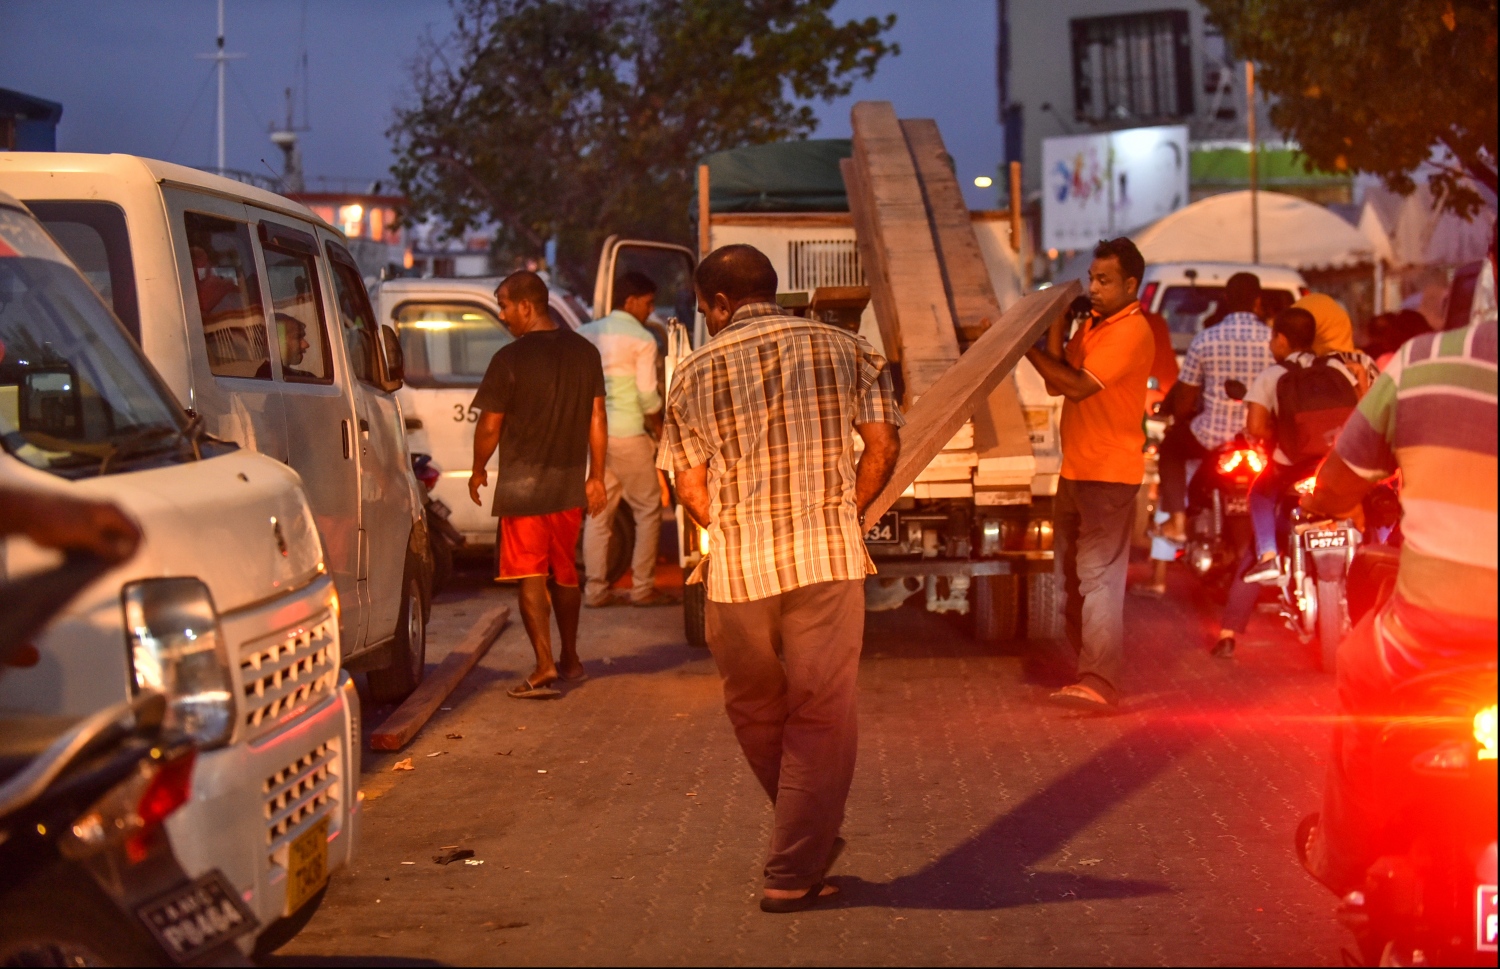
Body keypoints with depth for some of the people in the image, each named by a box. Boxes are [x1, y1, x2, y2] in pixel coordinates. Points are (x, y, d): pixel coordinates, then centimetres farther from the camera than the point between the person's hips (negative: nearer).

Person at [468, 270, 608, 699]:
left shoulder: (510, 359, -14)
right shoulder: (584, 352, 3)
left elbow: (489, 425, -8)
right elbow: (596, 418, 7)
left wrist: (478, 471, 8)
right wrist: (596, 476, 13)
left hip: (523, 486, -5)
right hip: (569, 486, 5)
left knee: (531, 576, -3)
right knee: (564, 572, 19)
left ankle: (544, 668, -11)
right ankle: (569, 660, 29)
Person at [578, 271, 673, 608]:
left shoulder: (587, 333, 9)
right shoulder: (642, 339, -9)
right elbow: (648, 396, -9)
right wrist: (661, 425, 8)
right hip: (628, 435, -6)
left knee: (598, 512, 10)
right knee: (648, 510, 4)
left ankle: (595, 589, 9)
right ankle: (643, 587, 3)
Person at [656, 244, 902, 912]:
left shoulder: (695, 372, 5)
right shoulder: (843, 350, 6)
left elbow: (689, 488, 5)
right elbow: (883, 445, 4)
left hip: (737, 566, 0)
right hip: (829, 558, 0)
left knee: (755, 709, 19)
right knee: (821, 714, 5)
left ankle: (807, 840, 30)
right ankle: (794, 874, 5)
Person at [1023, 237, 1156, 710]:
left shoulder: (1131, 332, -14)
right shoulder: (1090, 325, 16)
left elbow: (1078, 385, -21)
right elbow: (1057, 384, 8)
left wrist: (1029, 348, -15)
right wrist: (1054, 330, -2)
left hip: (1109, 474, -10)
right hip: (1075, 470, 10)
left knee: (1097, 574, -14)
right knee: (1070, 574, 14)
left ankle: (1099, 682, -17)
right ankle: (1087, 665, 24)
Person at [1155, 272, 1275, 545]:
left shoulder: (1204, 341, -6)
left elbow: (1184, 403, 1)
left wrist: (1181, 420, 24)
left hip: (1212, 438, -2)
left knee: (1172, 443, 28)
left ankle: (1176, 520, 16)